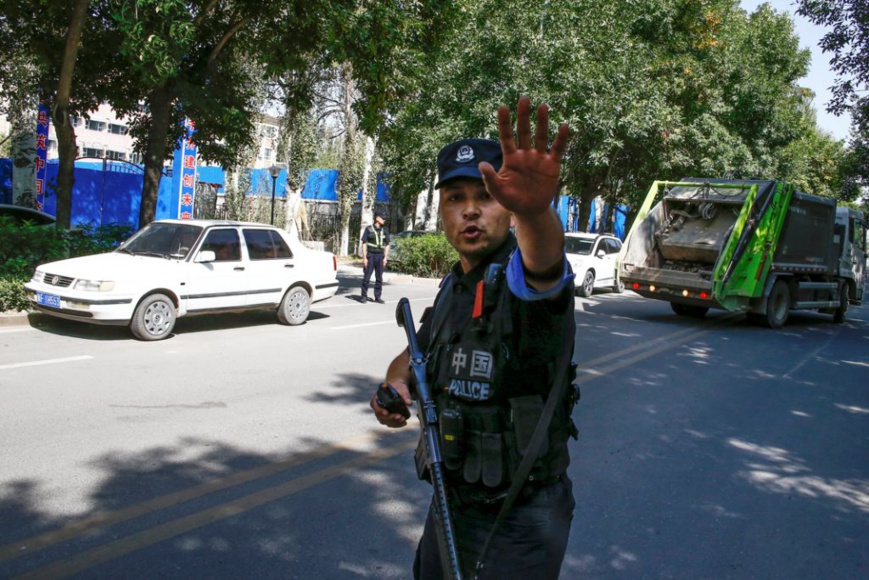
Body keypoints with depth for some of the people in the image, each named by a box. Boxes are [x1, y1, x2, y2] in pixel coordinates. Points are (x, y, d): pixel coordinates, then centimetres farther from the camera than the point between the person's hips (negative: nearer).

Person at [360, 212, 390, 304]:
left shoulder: (385, 231, 10)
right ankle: (364, 296, 7)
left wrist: (385, 258, 2)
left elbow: (387, 245, 12)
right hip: (370, 255, -3)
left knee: (379, 278, 4)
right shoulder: (368, 229, -1)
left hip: (380, 256, 3)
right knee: (367, 277, -2)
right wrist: (364, 258, -9)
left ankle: (377, 297, 10)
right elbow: (364, 244, -2)